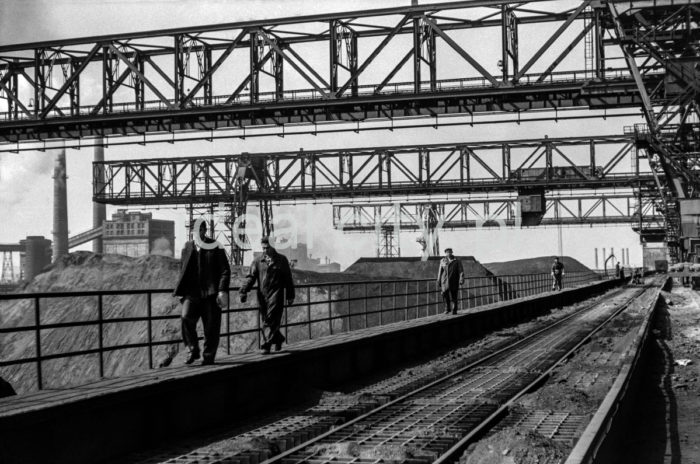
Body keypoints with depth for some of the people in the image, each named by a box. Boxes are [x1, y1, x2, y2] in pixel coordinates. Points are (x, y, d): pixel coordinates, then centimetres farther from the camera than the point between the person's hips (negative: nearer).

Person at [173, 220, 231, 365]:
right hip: (192, 292, 2)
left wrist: (223, 291, -13)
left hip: (211, 293, -2)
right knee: (186, 318, -20)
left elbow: (225, 270, -2)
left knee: (211, 326, 0)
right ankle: (193, 350, -6)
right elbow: (183, 270, 19)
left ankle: (209, 356, 14)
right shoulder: (188, 247, 11)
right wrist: (182, 291, 12)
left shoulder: (215, 247, 1)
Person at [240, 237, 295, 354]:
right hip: (262, 295, 3)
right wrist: (244, 291, -10)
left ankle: (266, 345, -12)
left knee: (271, 321, -12)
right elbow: (251, 277, 4)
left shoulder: (281, 260, 6)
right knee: (266, 321, 8)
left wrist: (290, 296, 7)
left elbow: (288, 279, 9)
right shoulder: (258, 261, 10)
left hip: (276, 295, -3)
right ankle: (278, 339, 29)